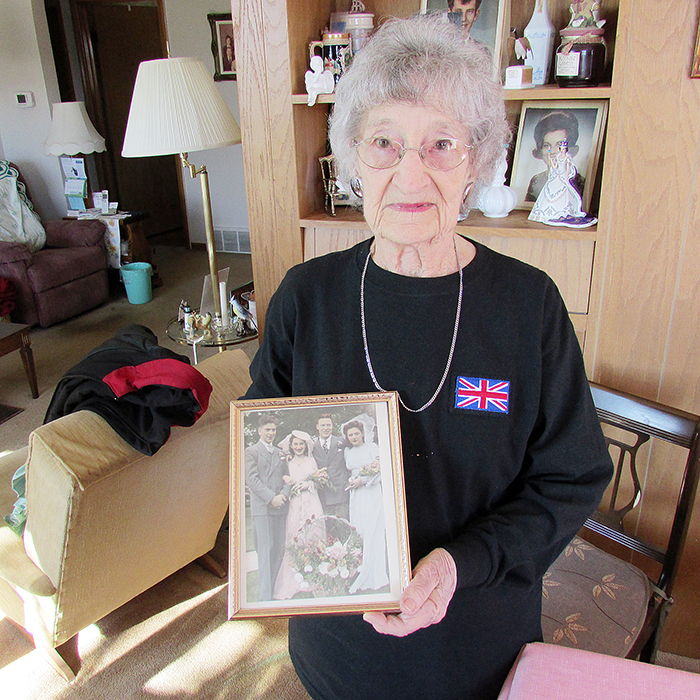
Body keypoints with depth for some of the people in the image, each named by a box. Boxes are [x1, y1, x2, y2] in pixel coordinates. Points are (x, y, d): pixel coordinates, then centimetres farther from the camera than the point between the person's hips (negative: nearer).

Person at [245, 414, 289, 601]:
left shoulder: (279, 453, 19)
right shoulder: (251, 451, 1)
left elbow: (286, 477, 16)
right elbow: (252, 479, -7)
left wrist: (284, 494, -5)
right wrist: (271, 497, -14)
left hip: (279, 507, 5)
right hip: (261, 507, -5)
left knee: (279, 549, 4)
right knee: (265, 549, -6)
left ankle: (273, 588, 14)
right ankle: (265, 594, -1)